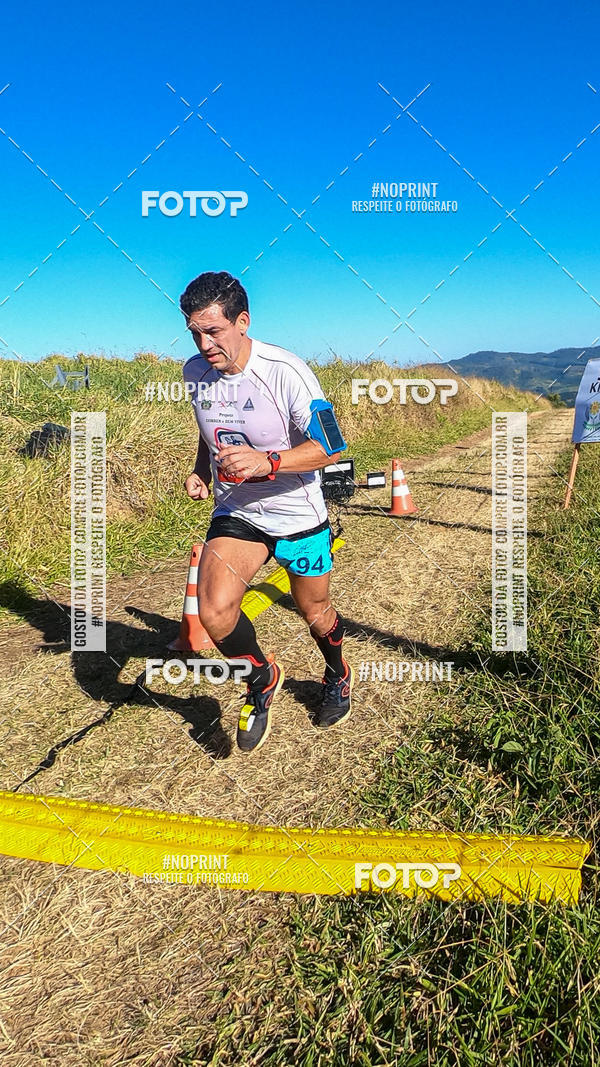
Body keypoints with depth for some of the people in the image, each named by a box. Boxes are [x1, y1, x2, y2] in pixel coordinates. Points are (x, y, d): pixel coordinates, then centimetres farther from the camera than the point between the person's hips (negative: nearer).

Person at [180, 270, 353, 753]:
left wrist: (268, 462, -34)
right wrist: (201, 470, -2)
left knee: (315, 612, 15)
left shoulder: (286, 371, -22)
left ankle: (338, 676, 50)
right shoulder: (195, 372, -4)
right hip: (235, 512, 3)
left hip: (298, 514, -3)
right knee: (215, 612, -19)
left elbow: (330, 447, -20)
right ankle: (263, 679, 12)